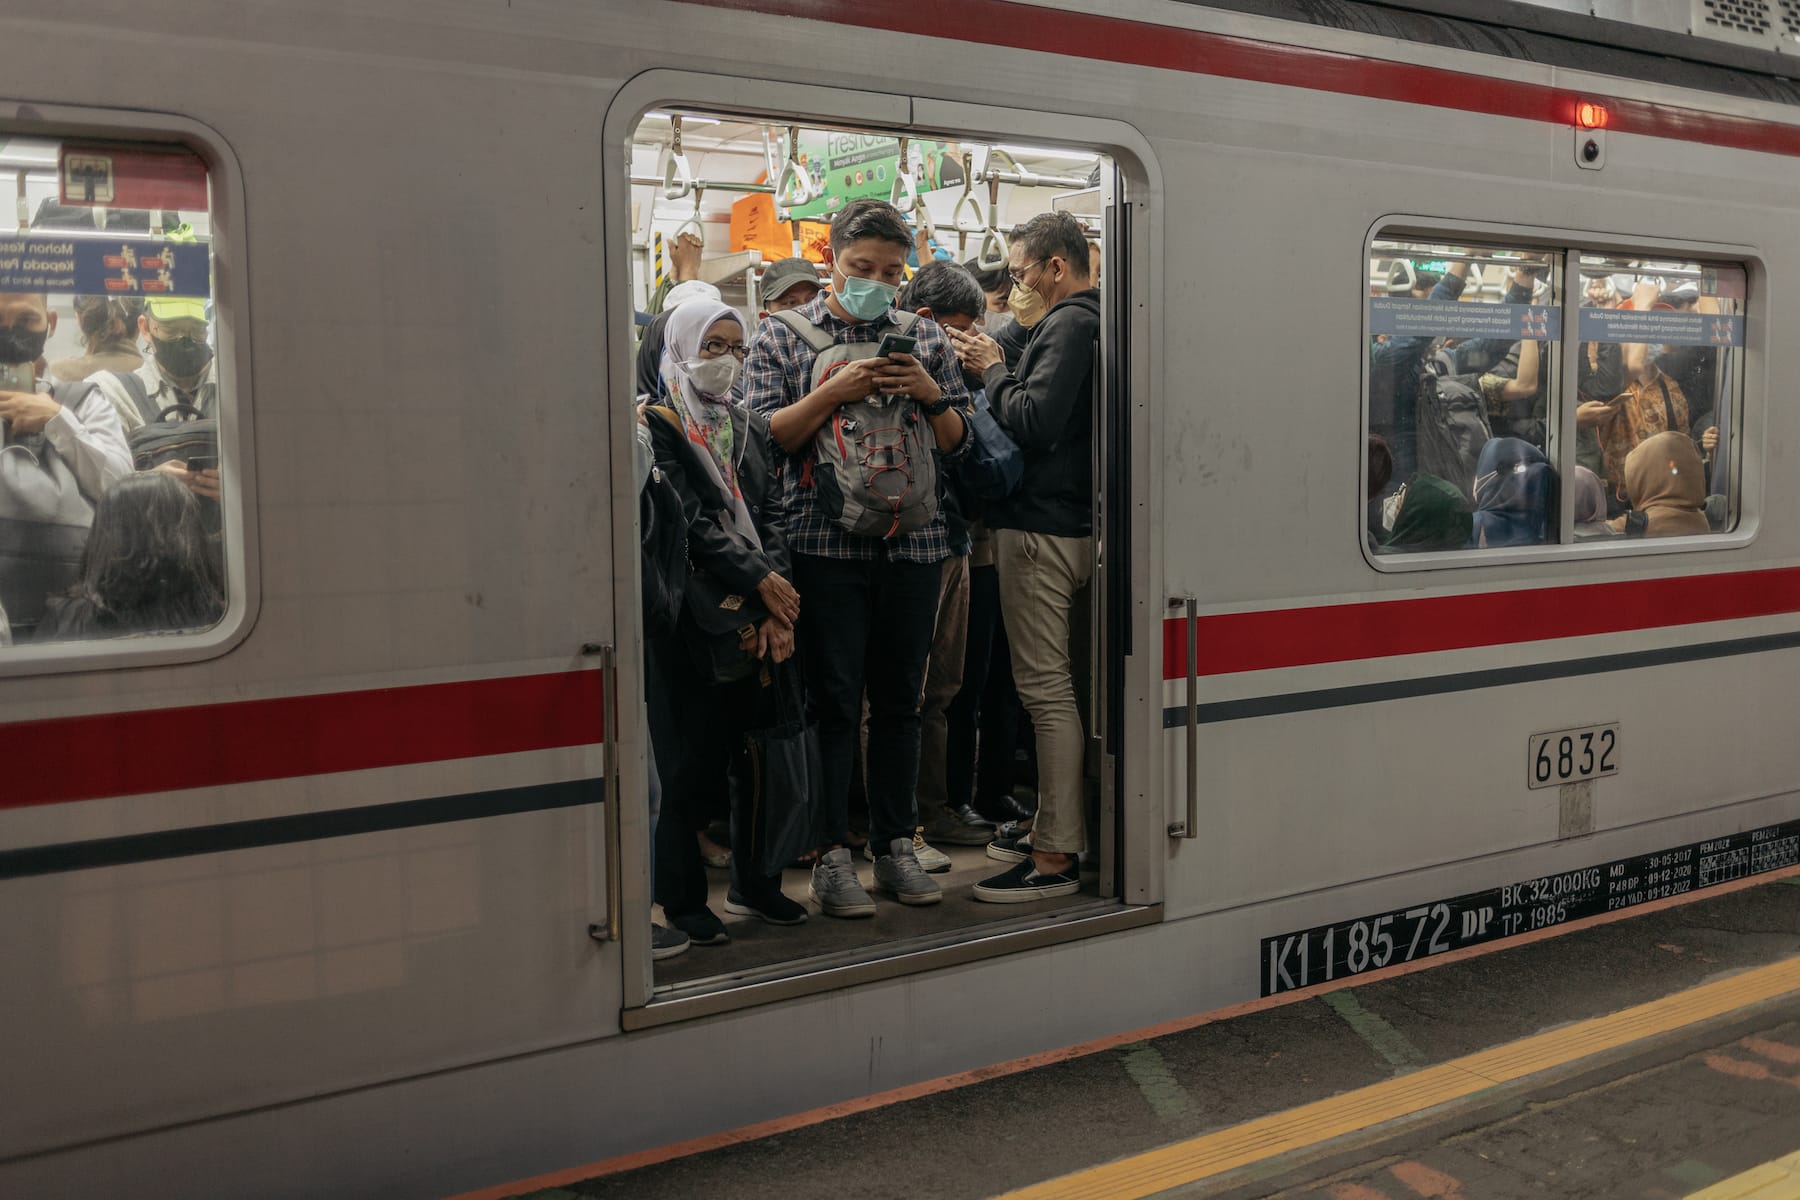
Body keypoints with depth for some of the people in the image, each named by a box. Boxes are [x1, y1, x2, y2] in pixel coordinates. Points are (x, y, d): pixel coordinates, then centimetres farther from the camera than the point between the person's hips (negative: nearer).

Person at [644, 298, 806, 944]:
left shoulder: (753, 428, 15)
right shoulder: (659, 426, -3)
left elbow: (773, 515, 6)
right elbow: (686, 522, -12)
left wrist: (777, 605, -7)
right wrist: (760, 581, -14)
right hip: (688, 616, -5)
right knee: (691, 760, -1)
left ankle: (753, 884, 23)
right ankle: (680, 899, 11)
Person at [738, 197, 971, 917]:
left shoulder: (925, 338, 13)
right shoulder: (783, 336, 5)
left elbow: (958, 445, 13)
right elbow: (762, 437, -4)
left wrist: (931, 395, -5)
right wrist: (834, 392, -14)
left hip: (913, 543, 3)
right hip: (826, 540, -3)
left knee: (899, 699, 9)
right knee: (834, 699, -1)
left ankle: (895, 845, 19)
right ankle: (832, 854, 8)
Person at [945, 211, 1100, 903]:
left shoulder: (1070, 324, -12)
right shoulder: (1082, 321, 18)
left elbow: (1034, 420, -22)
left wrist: (993, 370, -7)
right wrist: (999, 370, 9)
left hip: (1041, 528, -10)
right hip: (1066, 524, 10)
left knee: (1045, 689, -8)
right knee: (1051, 685, 16)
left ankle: (1056, 859, -4)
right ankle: (1054, 830, 25)